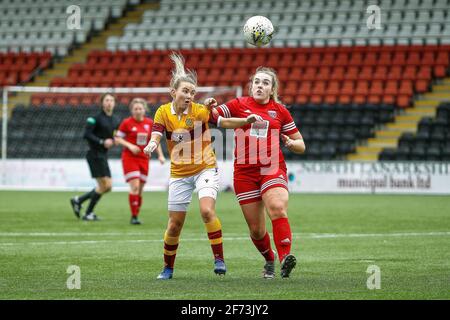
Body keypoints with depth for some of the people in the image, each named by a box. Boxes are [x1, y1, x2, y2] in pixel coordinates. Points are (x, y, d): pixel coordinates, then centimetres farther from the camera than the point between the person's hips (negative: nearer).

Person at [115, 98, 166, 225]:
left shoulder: (149, 123, 5)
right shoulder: (126, 122, -6)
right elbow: (117, 138, -2)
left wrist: (160, 155, 8)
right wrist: (130, 146, -17)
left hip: (143, 158, 4)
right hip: (129, 157, -4)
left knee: (140, 189, 5)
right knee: (135, 187, -15)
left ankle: (136, 215, 16)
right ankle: (134, 217, -9)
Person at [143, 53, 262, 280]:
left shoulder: (200, 110, -11)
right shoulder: (163, 113, -5)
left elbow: (224, 121, -20)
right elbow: (156, 137, -15)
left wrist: (246, 120, -37)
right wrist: (151, 146, -38)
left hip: (205, 169, -2)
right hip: (179, 174, 2)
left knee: (207, 211, -25)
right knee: (175, 224, 4)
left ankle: (219, 259, -16)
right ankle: (168, 268, 22)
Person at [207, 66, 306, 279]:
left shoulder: (280, 111, 9)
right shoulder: (238, 105, 8)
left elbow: (301, 146, 14)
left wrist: (291, 143, -9)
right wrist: (211, 107, -17)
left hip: (273, 169, -1)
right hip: (244, 172, 1)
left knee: (278, 208, -30)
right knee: (256, 229, 4)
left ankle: (285, 258, -39)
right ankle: (269, 261, 30)